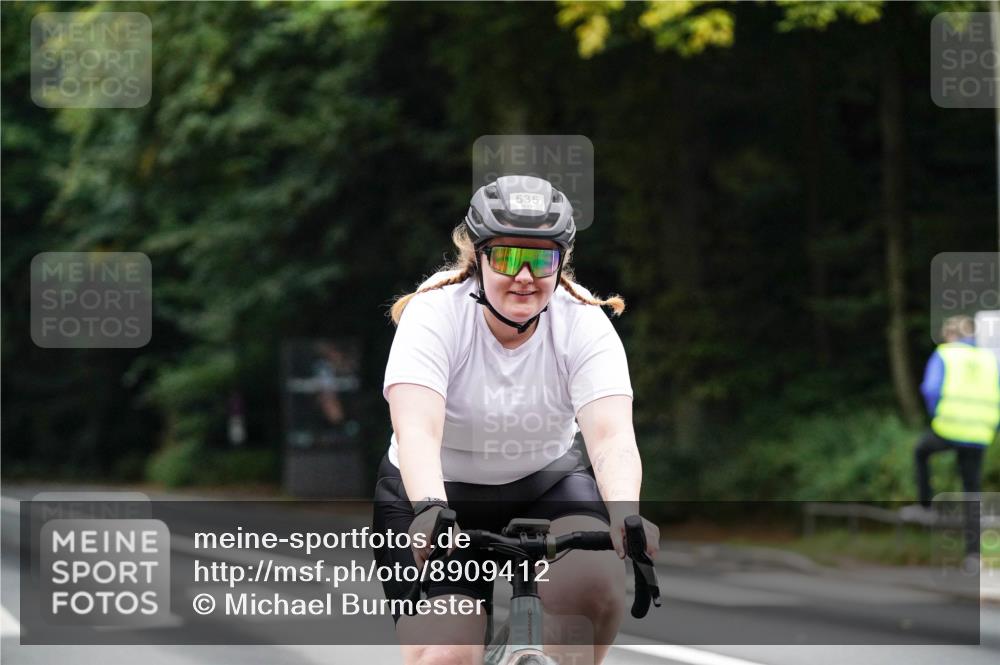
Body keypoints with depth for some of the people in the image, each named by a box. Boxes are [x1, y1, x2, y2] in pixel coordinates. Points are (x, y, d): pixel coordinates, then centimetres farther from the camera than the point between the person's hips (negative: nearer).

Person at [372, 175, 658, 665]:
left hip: (548, 484, 2)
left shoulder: (584, 325, -16)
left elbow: (611, 436, -30)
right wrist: (429, 512, -55)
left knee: (593, 577, -30)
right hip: (439, 493, -1)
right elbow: (416, 429, -36)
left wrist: (624, 516, -50)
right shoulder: (435, 315, -21)